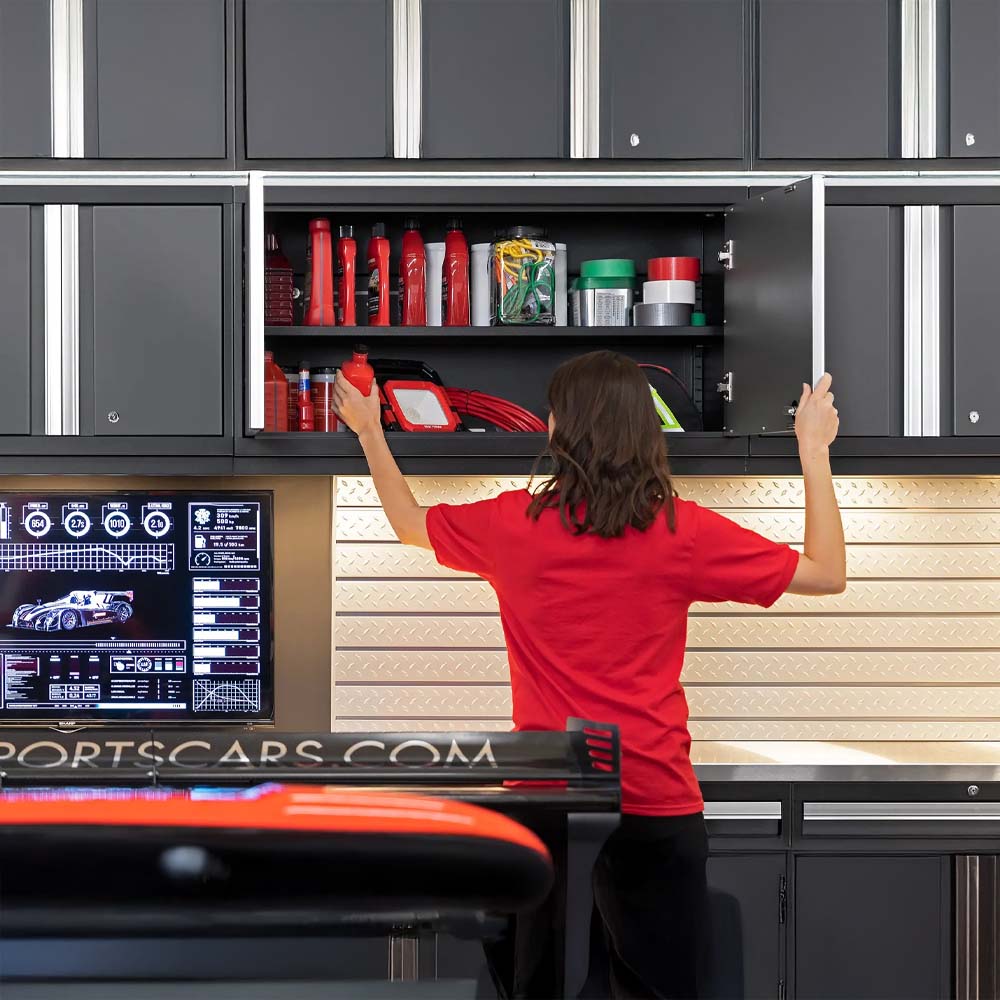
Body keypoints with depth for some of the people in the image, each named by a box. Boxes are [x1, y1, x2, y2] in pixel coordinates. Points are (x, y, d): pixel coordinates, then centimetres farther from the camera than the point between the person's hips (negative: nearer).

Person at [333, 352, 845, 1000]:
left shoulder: (513, 524, -4)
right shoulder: (683, 531, -8)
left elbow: (409, 522, 16)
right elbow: (828, 575, 1)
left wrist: (369, 432, 31)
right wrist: (814, 449, 11)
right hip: (655, 803, -1)